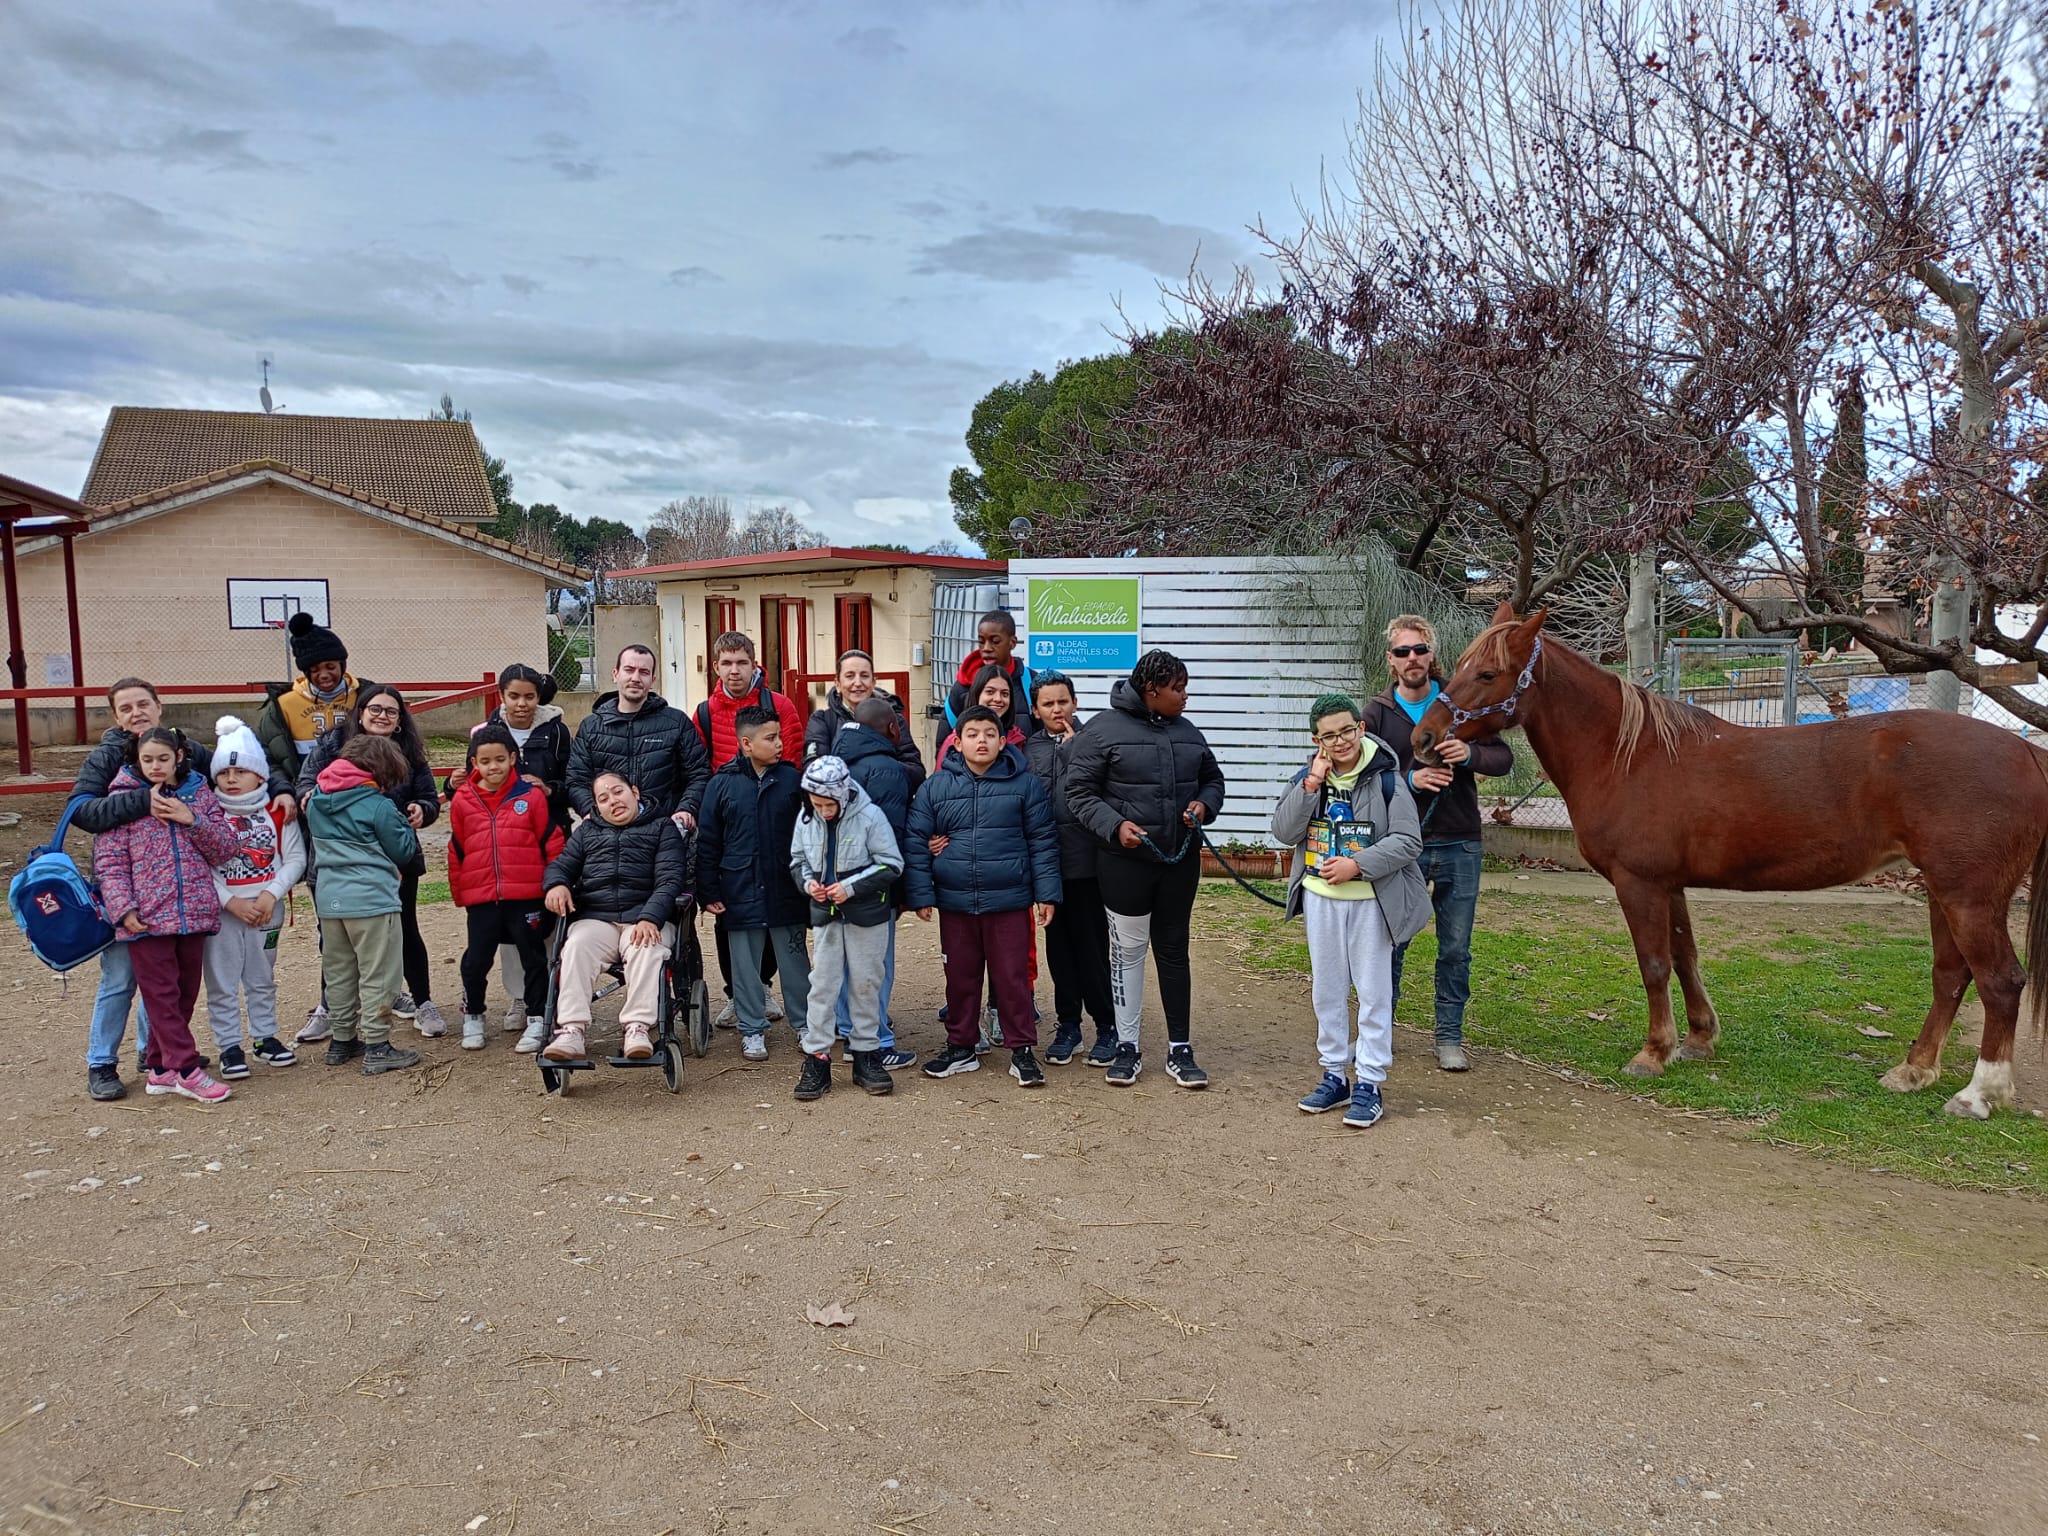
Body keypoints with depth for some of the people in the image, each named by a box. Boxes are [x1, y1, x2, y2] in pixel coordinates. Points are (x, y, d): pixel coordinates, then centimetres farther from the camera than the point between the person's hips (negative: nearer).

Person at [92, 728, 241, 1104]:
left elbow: (226, 849, 4)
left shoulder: (199, 793, 8)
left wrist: (192, 821, -11)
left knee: (185, 994, 9)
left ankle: (160, 1067, 21)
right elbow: (109, 861, -3)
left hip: (194, 914, 4)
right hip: (146, 917, -3)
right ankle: (186, 1071, 0)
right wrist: (123, 908, -14)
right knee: (162, 995, -2)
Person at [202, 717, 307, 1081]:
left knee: (262, 979, 14)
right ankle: (229, 1046, 12)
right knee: (222, 983, 3)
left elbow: (295, 859, -2)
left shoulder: (277, 814, -1)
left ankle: (265, 1037, 26)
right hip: (221, 913, -1)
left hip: (267, 910, 2)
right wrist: (232, 902, -16)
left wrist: (271, 894, -15)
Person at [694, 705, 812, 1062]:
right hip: (741, 894, -1)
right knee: (746, 964, 8)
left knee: (794, 959, 11)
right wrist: (708, 893, -1)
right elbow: (707, 842, 1)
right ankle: (752, 1029, 21)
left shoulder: (792, 778, 0)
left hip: (787, 892, 1)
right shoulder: (722, 784, -3)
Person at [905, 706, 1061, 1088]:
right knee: (960, 978, 13)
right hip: (954, 903, 2)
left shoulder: (1024, 784, -1)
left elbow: (1043, 842, 1)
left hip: (1009, 902, -2)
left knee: (1012, 977, 4)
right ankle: (960, 1047, 27)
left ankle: (1022, 1050, 16)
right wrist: (920, 894, -2)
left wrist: (1047, 893, -3)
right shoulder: (935, 787, 2)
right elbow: (916, 842, 3)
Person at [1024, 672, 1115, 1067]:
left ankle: (1106, 1024, 14)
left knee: (1092, 945, 1)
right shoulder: (1029, 748, 9)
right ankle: (1067, 1023, 23)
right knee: (1059, 946, 11)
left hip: (1086, 860, -3)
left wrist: (1071, 744, -10)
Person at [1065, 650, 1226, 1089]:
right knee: (1128, 949, 6)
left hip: (1180, 861, 5)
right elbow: (1080, 791, -9)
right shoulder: (1104, 729, -8)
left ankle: (1179, 1049, 19)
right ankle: (1127, 1046, 19)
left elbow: (1212, 778, 19)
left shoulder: (1186, 731, 8)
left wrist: (1204, 805, -3)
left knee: (1173, 950, 11)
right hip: (1125, 860, -4)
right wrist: (1115, 826, -22)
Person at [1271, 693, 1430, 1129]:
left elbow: (1408, 841, -13)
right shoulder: (1307, 778, 1)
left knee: (1374, 993, 3)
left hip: (1371, 901, -4)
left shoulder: (1386, 779, -11)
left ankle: (1369, 1084, 13)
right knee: (1327, 991, 14)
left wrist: (1357, 865, -23)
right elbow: (1284, 832, -8)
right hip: (1320, 900, 4)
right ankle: (1334, 1075, 27)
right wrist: (1312, 784, -16)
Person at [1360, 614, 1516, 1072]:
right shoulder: (1377, 713, 0)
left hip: (1458, 846, 1)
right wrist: (1409, 779, -23)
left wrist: (1470, 754, -20)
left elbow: (1504, 758, 0)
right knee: (1390, 944, 7)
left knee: (1456, 949, 8)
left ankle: (1450, 1037, 21)